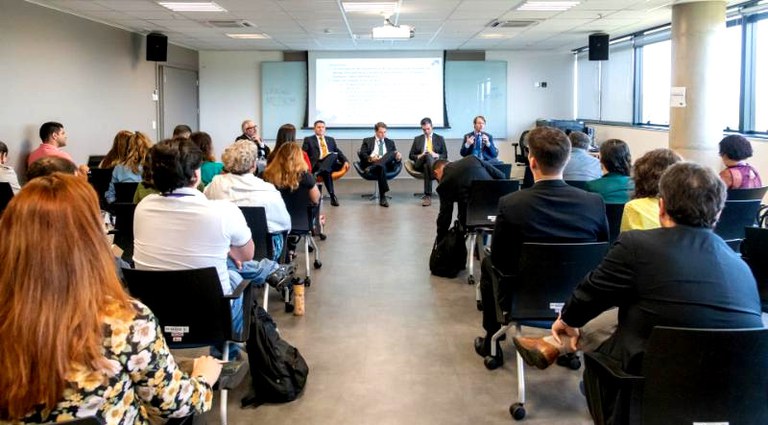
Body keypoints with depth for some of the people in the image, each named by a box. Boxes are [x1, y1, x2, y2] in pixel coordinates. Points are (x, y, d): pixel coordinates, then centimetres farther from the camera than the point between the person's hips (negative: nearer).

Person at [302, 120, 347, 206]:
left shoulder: (331, 140, 29)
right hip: (317, 164, -3)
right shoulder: (308, 140, 18)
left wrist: (345, 161, -1)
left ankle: (319, 173, -48)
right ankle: (332, 196, -40)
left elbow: (339, 152, 20)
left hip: (331, 163, 3)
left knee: (334, 154, -33)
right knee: (326, 171, -38)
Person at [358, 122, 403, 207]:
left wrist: (398, 157, -8)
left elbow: (394, 155, 18)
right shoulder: (367, 141, 20)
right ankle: (382, 198, -45)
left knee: (393, 153, -28)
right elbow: (362, 154, 5)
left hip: (387, 164, 2)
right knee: (381, 167, -39)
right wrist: (370, 158, -16)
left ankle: (371, 168, -44)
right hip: (371, 163, -2)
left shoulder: (390, 142, 28)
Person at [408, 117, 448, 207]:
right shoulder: (417, 139, 21)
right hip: (420, 164, 0)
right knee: (428, 155, -38)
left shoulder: (439, 138, 19)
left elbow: (445, 155, 13)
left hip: (435, 163, 0)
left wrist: (437, 155, -10)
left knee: (427, 166, -40)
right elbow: (411, 155, 17)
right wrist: (419, 156, -6)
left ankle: (428, 195, -48)